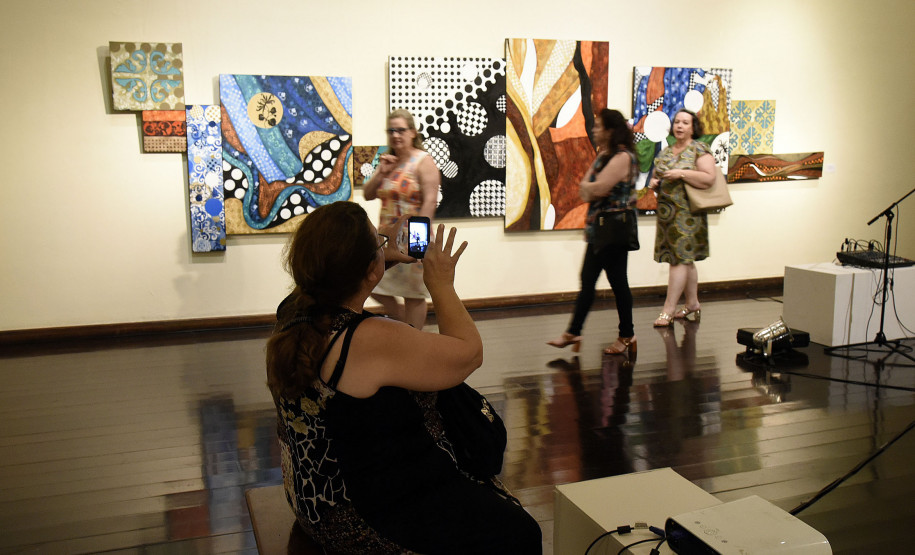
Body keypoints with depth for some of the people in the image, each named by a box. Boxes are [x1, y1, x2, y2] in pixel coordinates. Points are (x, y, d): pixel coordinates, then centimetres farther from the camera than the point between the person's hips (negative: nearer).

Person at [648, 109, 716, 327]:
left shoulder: (699, 150, -4)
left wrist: (681, 174, -20)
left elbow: (709, 179, -13)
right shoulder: (665, 152, 16)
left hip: (686, 214, -7)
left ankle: (668, 310, -9)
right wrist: (654, 182, 2)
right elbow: (658, 175, 25)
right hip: (667, 212, 7)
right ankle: (692, 303, 22)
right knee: (685, 260, 13)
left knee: (680, 259, -8)